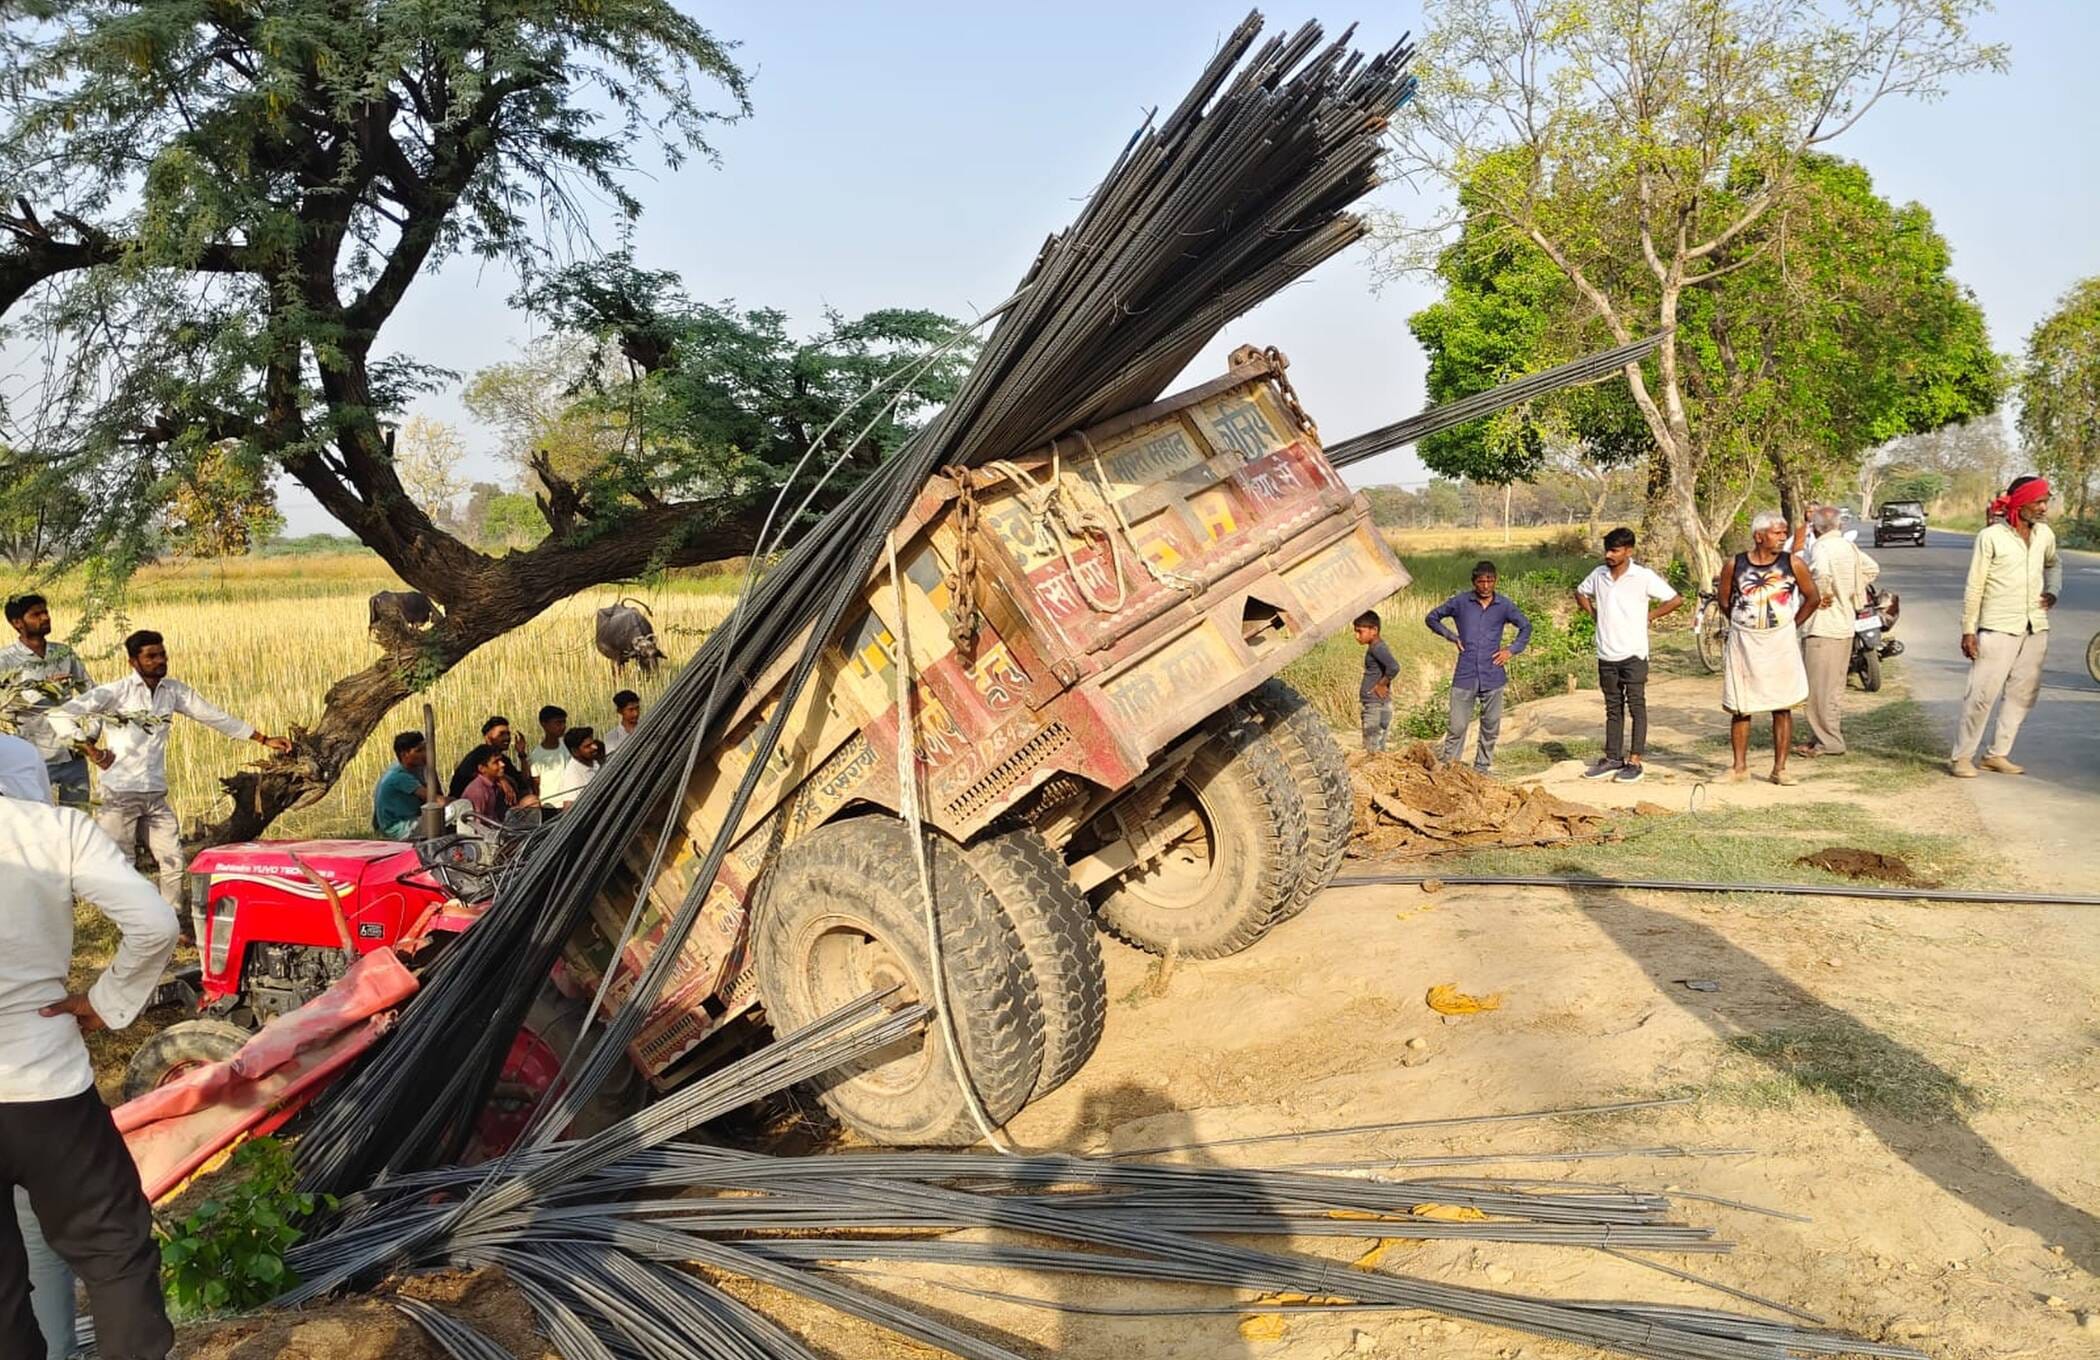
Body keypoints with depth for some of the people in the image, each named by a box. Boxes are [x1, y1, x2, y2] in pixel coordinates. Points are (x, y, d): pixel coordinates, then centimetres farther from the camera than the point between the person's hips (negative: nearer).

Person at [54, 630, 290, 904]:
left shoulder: (174, 691, 7)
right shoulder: (115, 692, -7)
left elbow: (215, 716, 12)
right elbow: (62, 714, -10)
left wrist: (264, 740, 13)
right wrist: (89, 747, -21)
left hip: (157, 796, 5)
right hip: (120, 796, -5)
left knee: (173, 862, 6)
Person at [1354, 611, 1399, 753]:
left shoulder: (1377, 648, -16)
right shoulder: (1374, 647, 14)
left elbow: (1394, 667, -31)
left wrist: (1381, 685, -19)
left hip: (1377, 707, -10)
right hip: (1374, 706, 10)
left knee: (1373, 750, -8)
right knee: (1377, 749, 14)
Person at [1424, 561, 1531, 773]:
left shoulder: (1504, 605, 4)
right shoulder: (1460, 601, 0)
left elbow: (1525, 627, 19)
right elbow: (1431, 617, 11)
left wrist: (1512, 649, 5)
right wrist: (1452, 637, 2)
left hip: (1492, 675, 2)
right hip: (1465, 676, -2)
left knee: (1490, 727, 8)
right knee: (1457, 726, -4)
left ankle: (1482, 770, 20)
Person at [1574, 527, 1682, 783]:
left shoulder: (1643, 577, -9)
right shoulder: (1599, 575, 5)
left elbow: (1676, 600, -6)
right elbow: (1580, 593, 24)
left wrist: (1649, 616, -6)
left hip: (1633, 654, -5)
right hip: (1606, 655, 5)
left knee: (1636, 707, 0)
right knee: (1613, 708, 12)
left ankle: (1635, 761, 3)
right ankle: (1612, 759, 18)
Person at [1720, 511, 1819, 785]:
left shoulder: (1793, 564, -4)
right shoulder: (1735, 565, -3)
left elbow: (1812, 597, 7)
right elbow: (1725, 600, 11)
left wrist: (1791, 625, 7)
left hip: (1781, 644, 0)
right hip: (1743, 644, 0)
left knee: (1782, 708, 3)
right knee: (1740, 708, 4)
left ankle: (1779, 769, 10)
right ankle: (1740, 767, 15)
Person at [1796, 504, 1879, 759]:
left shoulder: (1821, 547, -15)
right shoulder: (1849, 546, 11)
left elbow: (1822, 572, -35)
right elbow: (1872, 569, 24)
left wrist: (1821, 595, -18)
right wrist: (1850, 592, 17)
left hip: (1823, 625, -9)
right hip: (1845, 624, 9)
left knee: (1820, 687, -4)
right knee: (1834, 686, 17)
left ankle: (1828, 742, -2)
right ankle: (1833, 735, 25)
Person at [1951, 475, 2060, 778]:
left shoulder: (2045, 534, 9)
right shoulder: (1991, 537, -8)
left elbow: (2053, 564, 31)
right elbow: (1974, 587, -6)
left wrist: (2053, 591, 11)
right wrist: (1968, 630, -9)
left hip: (2035, 628, 6)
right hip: (1998, 628, -6)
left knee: (2022, 695, 8)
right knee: (1982, 693, -9)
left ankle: (1998, 753, 17)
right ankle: (1962, 756, -2)